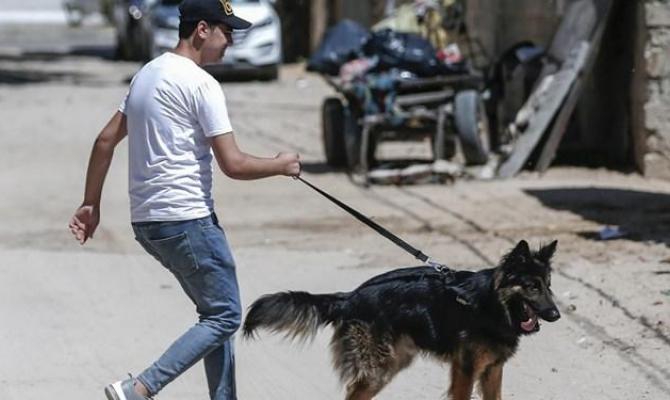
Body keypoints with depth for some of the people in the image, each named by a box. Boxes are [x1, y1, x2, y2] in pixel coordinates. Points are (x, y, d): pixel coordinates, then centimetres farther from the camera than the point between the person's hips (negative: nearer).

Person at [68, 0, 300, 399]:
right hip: (186, 219, -9)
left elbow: (106, 140, 18)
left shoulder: (148, 74, 15)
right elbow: (234, 164, -16)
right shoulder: (200, 83, -13)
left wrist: (92, 203, 22)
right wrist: (281, 165, 1)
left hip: (147, 220, 9)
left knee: (217, 312, 17)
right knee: (225, 316, -3)